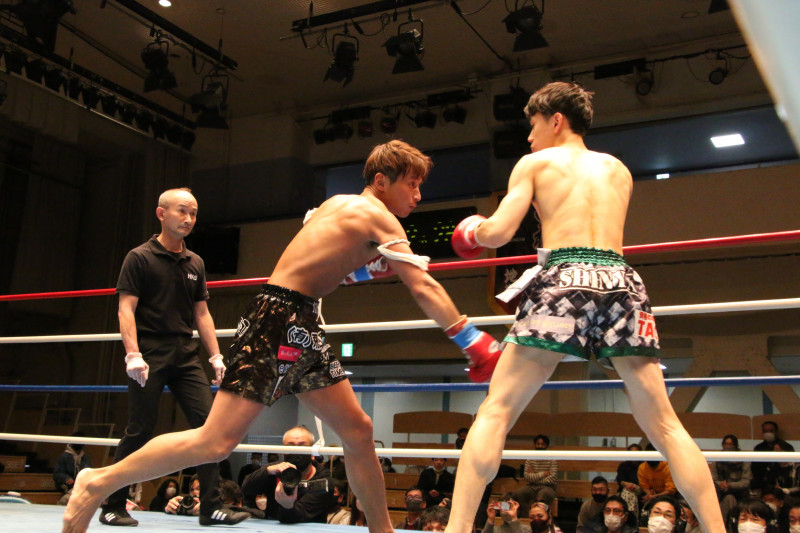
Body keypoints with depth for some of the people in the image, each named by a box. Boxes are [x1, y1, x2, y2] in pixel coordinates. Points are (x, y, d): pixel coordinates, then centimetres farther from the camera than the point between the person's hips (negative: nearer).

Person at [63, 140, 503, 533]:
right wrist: (475, 343, -15)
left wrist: (367, 266, 18)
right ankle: (100, 482, 4)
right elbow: (423, 288, -17)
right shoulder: (378, 217, -9)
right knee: (217, 442, -11)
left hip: (301, 329, 10)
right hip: (278, 321, -10)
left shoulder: (340, 204, 16)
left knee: (357, 430, 9)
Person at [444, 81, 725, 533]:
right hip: (620, 280, 4)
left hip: (562, 280, -4)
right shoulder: (619, 170, 25)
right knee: (665, 426, 9)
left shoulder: (536, 162, 13)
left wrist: (474, 232, 24)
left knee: (494, 414, 0)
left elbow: (499, 233, 4)